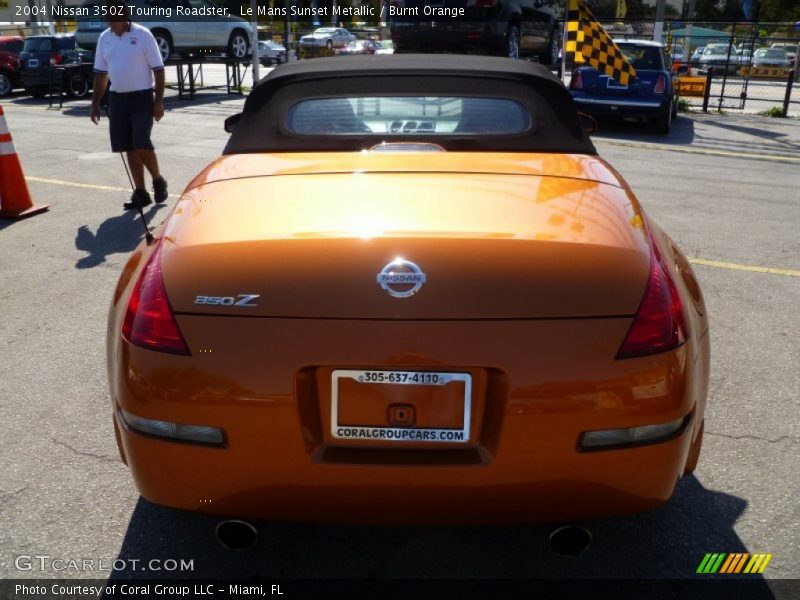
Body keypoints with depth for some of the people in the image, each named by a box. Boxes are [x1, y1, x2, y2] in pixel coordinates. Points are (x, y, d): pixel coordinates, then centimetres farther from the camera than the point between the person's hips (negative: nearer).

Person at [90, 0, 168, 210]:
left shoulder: (143, 35, -5)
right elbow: (100, 73, 15)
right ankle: (140, 193, 13)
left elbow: (158, 69, -6)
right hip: (117, 99, 5)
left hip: (142, 97, -5)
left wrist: (159, 101, -12)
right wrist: (95, 103, 12)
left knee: (141, 144, -14)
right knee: (129, 148, 5)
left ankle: (158, 180, 11)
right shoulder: (104, 38, 9)